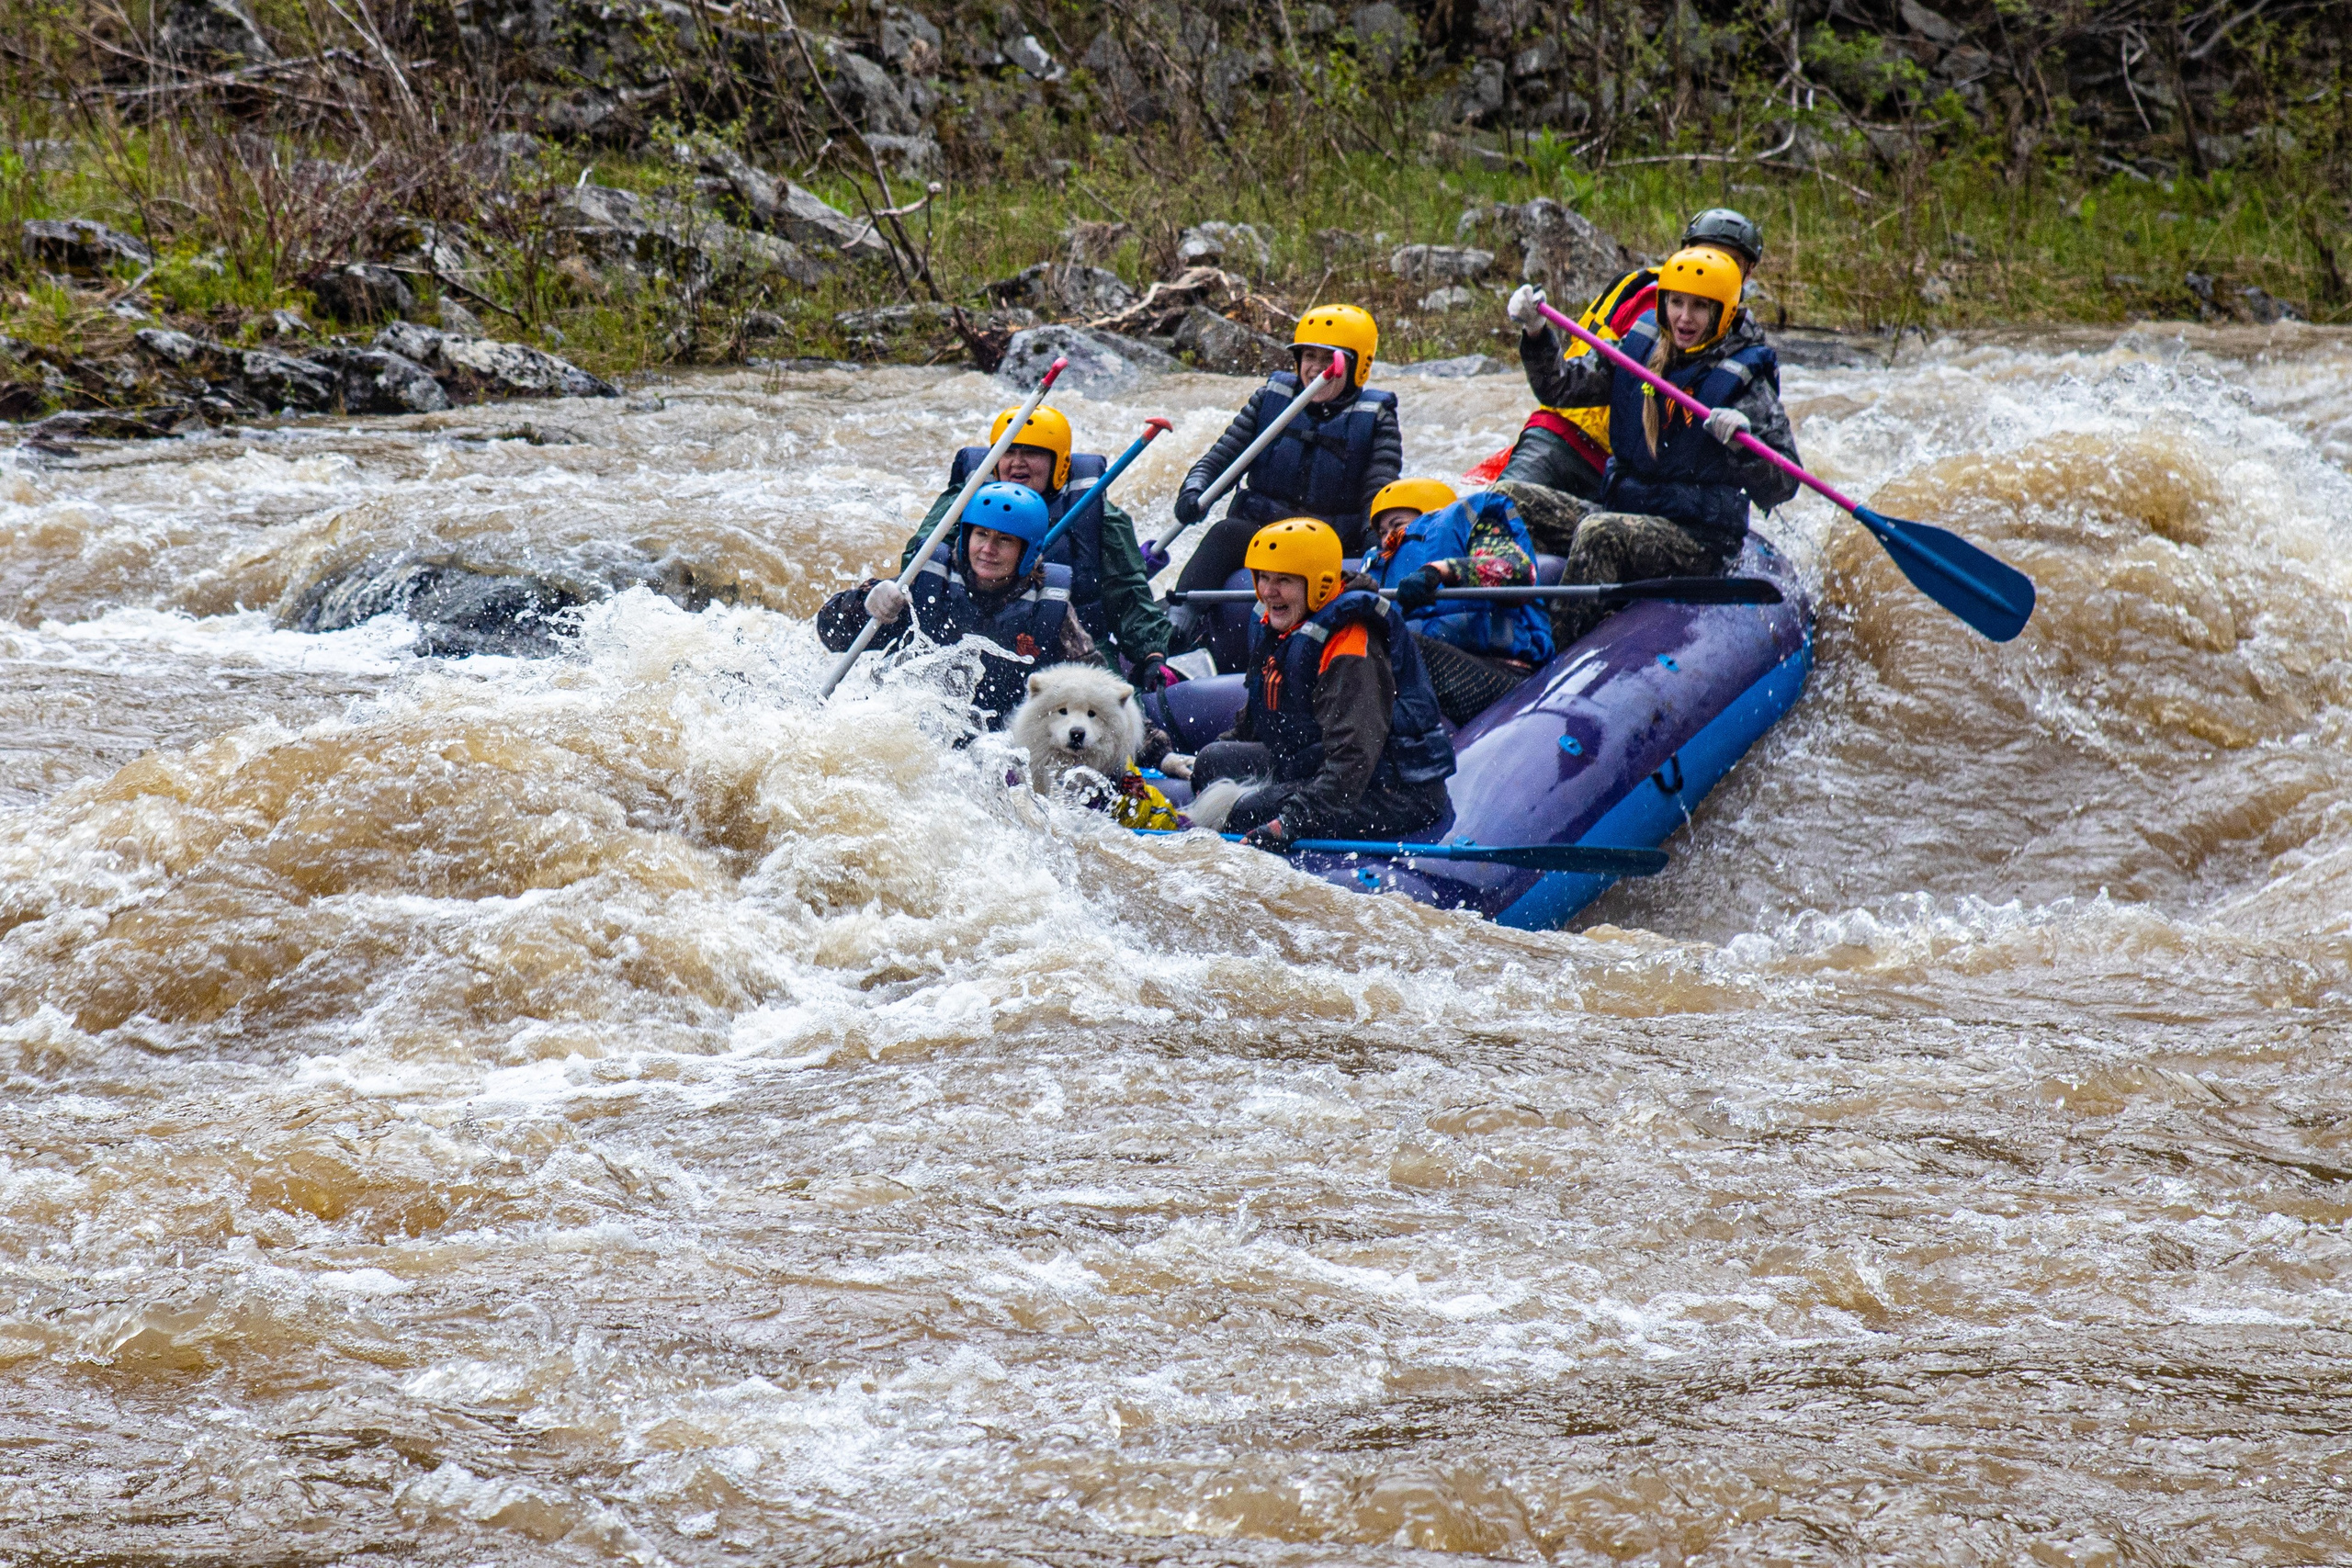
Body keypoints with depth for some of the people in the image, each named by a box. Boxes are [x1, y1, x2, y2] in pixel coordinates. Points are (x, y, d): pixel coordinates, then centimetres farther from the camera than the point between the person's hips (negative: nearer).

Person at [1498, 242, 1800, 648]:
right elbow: (1559, 389, 7)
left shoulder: (1743, 380, -9)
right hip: (1620, 510, 6)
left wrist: (1743, 444, -33)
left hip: (1699, 540, -6)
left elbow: (1782, 486, -14)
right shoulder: (1639, 347, 5)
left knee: (1598, 534, -32)